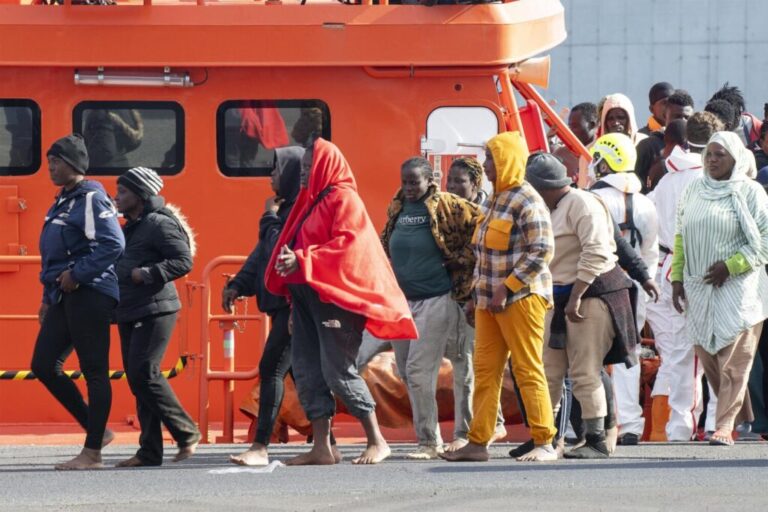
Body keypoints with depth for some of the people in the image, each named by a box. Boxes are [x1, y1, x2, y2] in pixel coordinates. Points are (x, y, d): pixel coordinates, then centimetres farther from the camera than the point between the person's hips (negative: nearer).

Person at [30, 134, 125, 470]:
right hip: (64, 297, 10)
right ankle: (96, 430, 14)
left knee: (94, 372, -5)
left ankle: (92, 453, -4)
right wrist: (48, 297, 22)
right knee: (43, 366, 6)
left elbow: (113, 244, -21)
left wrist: (77, 274, -20)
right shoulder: (63, 202, 19)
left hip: (89, 294, -10)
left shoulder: (92, 200, -10)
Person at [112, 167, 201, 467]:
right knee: (137, 380, 5)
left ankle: (186, 433, -6)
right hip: (130, 315, 10)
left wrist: (146, 274, -21)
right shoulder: (130, 228, 19)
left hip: (155, 310, -10)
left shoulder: (160, 225, -10)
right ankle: (150, 451, 6)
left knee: (144, 373, -16)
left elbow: (184, 261, -17)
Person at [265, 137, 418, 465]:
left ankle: (377, 441, -4)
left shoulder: (343, 200, -7)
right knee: (306, 368, 3)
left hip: (334, 295, -9)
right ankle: (321, 448, 3)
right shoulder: (312, 201, 20)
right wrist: (288, 261, 3)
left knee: (338, 369, -11)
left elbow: (348, 244, -20)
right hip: (306, 295, 9)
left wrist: (302, 261, -25)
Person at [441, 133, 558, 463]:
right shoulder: (494, 201, 16)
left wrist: (507, 288, -20)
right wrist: (479, 294, 19)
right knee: (484, 370, 7)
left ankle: (544, 443, -3)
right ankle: (477, 442, 10)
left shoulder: (526, 201, -13)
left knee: (528, 370, -6)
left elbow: (541, 251, -19)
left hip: (521, 299, -9)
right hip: (490, 300, 9)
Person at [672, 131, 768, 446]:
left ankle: (725, 426, -8)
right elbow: (681, 238, 18)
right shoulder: (693, 191, 13)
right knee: (708, 356, 5)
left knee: (734, 359, -9)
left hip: (737, 287, -5)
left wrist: (730, 266, -13)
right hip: (698, 288, 6)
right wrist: (677, 277, 10)